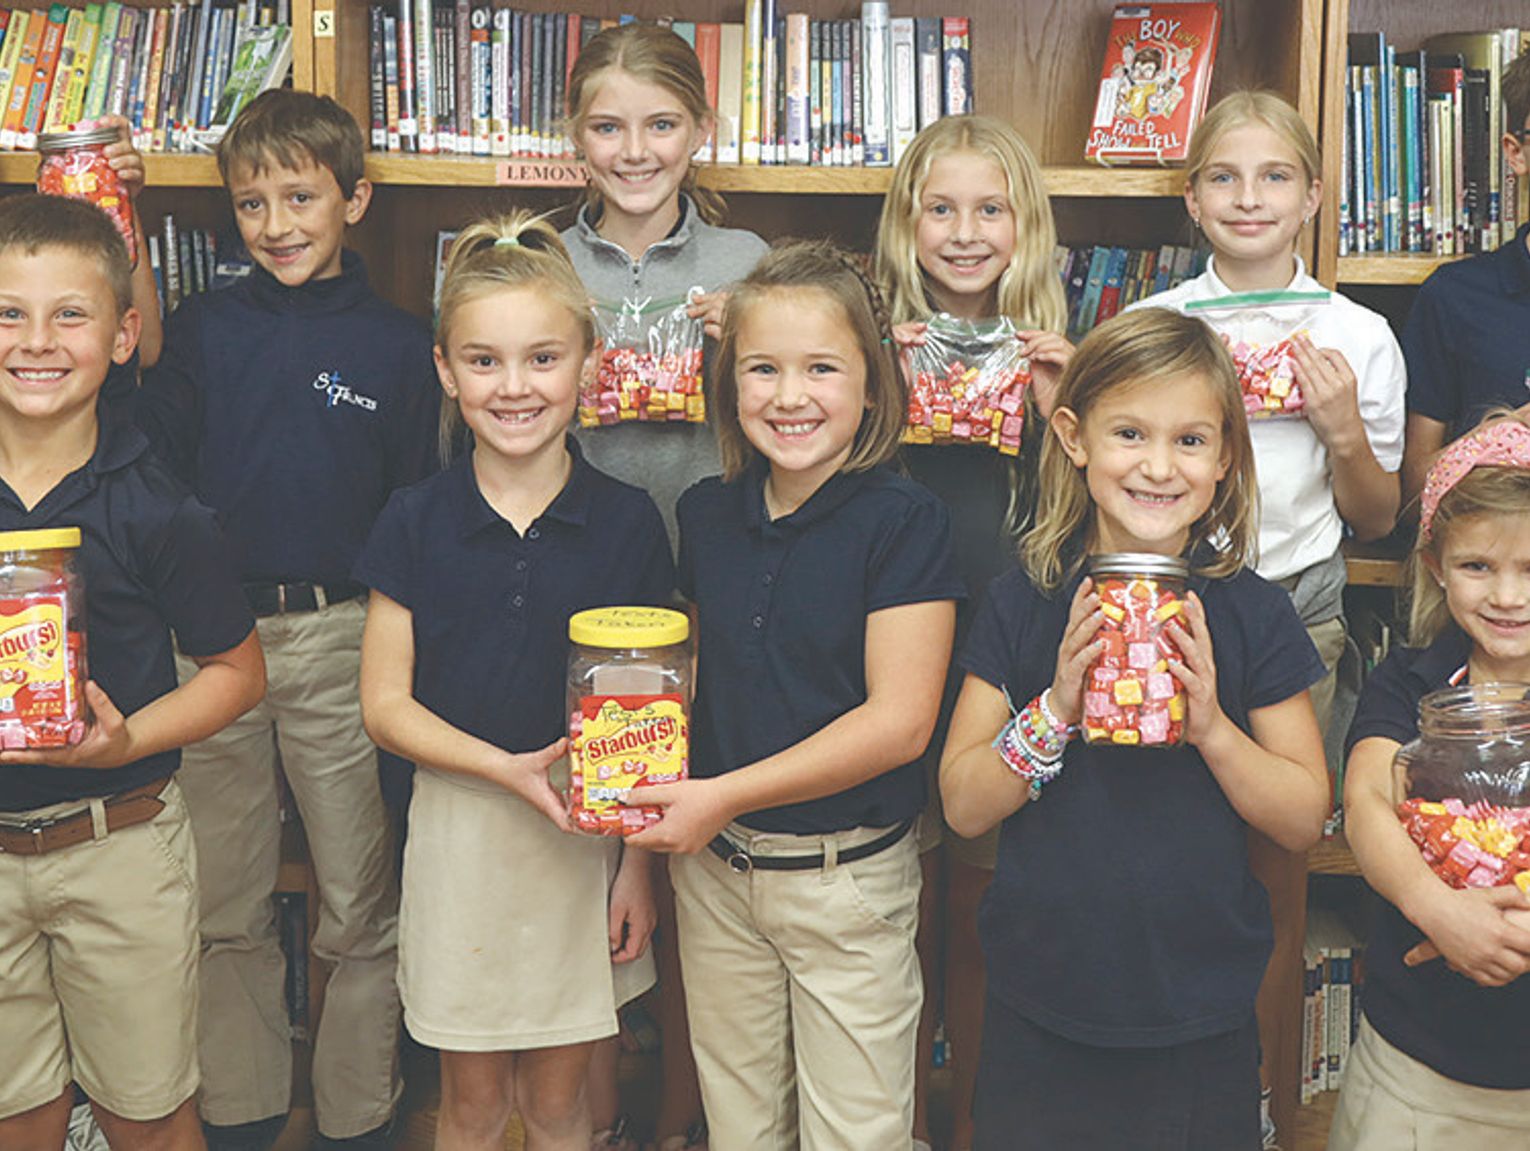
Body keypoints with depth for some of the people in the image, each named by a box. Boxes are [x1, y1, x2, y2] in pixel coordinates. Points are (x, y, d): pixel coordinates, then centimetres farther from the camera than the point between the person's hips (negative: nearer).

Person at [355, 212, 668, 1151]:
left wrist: (638, 862, -1)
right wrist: (508, 768, -16)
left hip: (589, 829, 0)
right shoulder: (417, 522, -4)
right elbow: (386, 704, -2)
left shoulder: (628, 521, -5)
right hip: (460, 828, 0)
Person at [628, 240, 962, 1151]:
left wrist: (724, 796, -18)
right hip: (712, 869, 5)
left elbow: (900, 720, -18)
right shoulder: (708, 514, 4)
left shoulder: (903, 520, -13)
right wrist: (647, 838, 6)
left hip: (849, 877, -5)